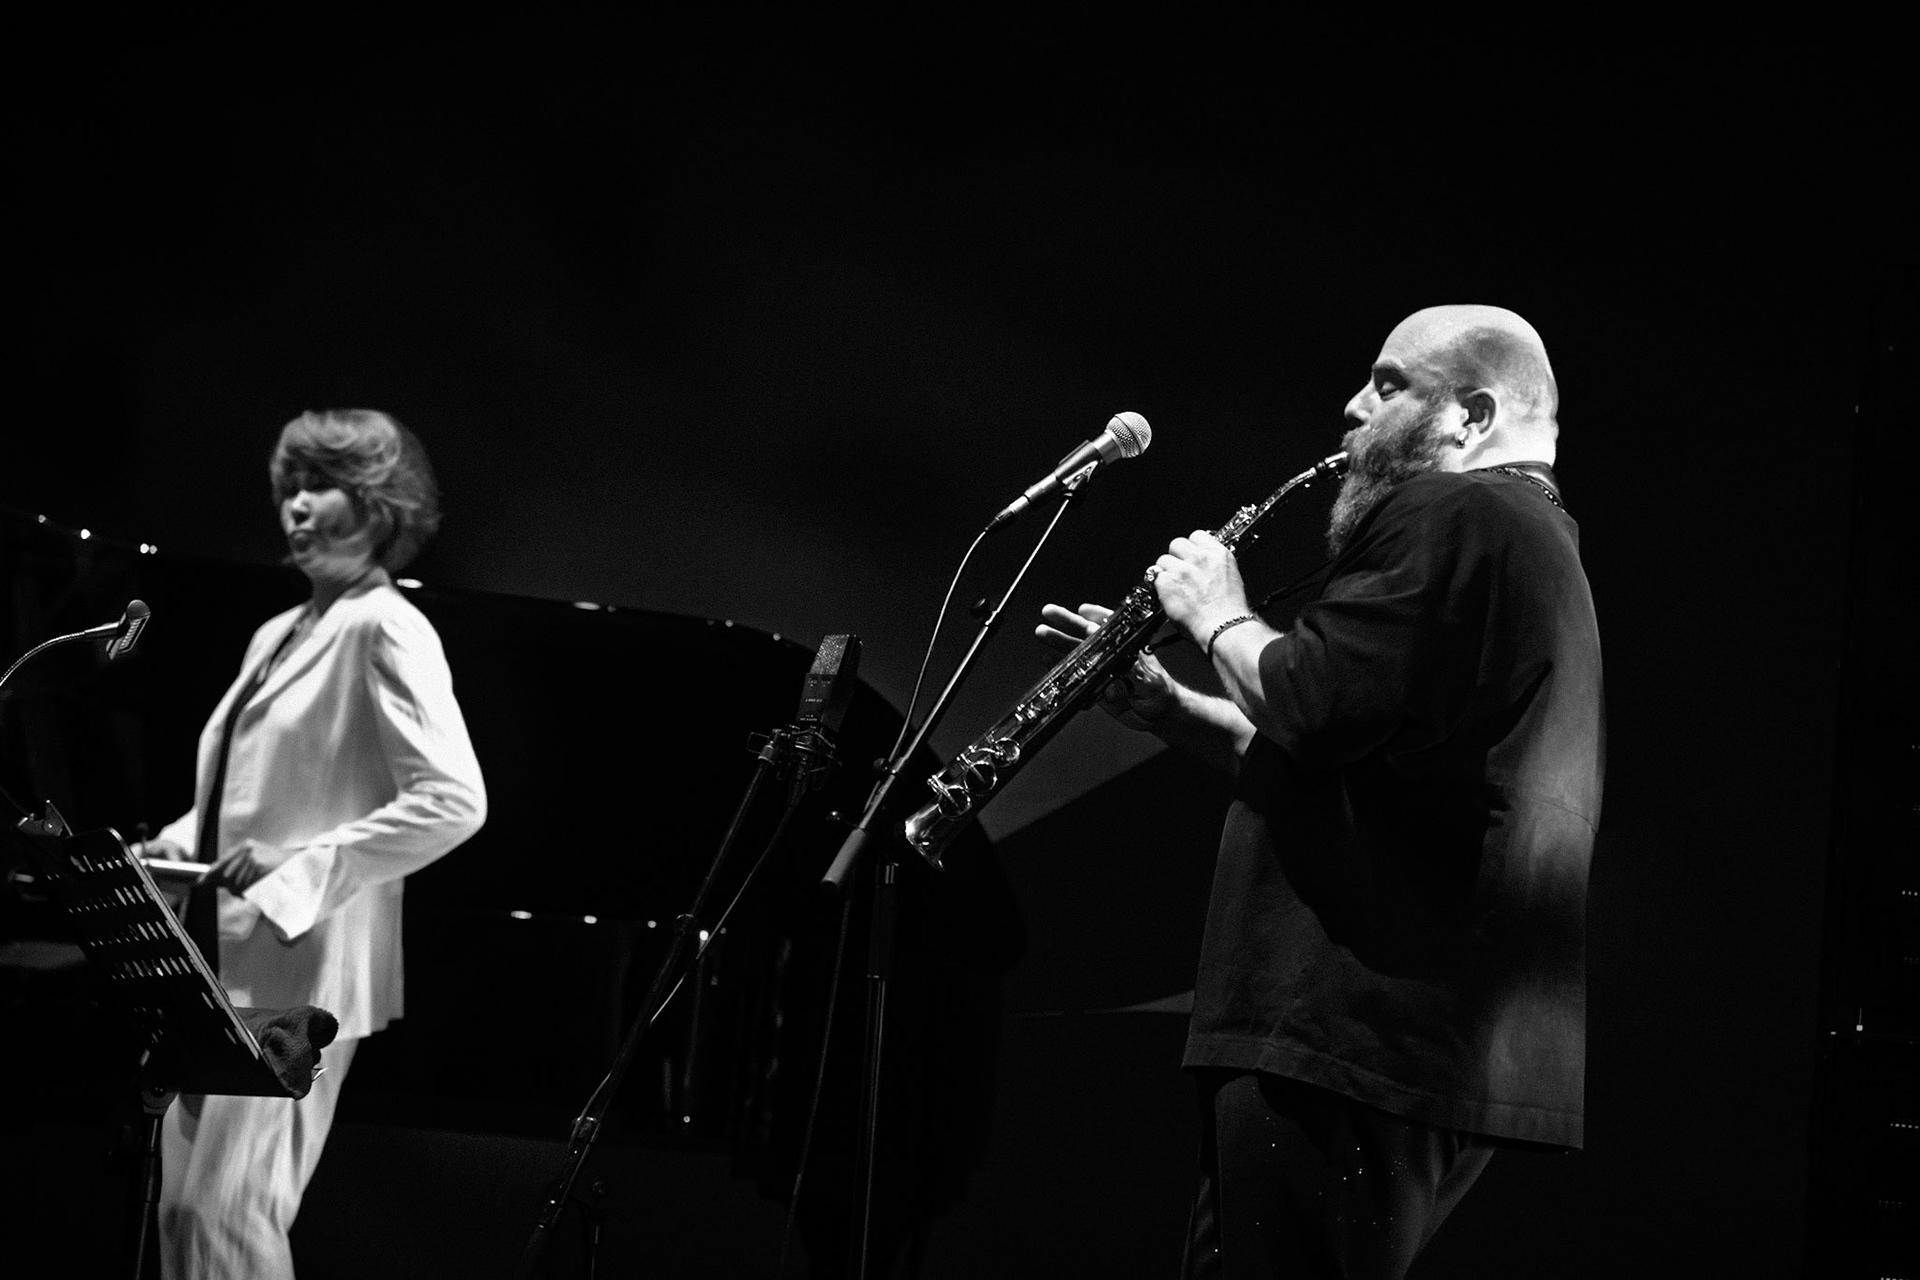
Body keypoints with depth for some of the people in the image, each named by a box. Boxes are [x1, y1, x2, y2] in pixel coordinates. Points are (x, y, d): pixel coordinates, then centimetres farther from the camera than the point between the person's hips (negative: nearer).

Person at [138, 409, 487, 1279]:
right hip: (219, 960, 9)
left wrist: (299, 871, -19)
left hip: (299, 967, -9)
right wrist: (182, 844, 9)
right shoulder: (277, 636, 18)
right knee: (182, 1207, 7)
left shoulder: (385, 629, -8)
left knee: (228, 1209, -15)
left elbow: (454, 801, -19)